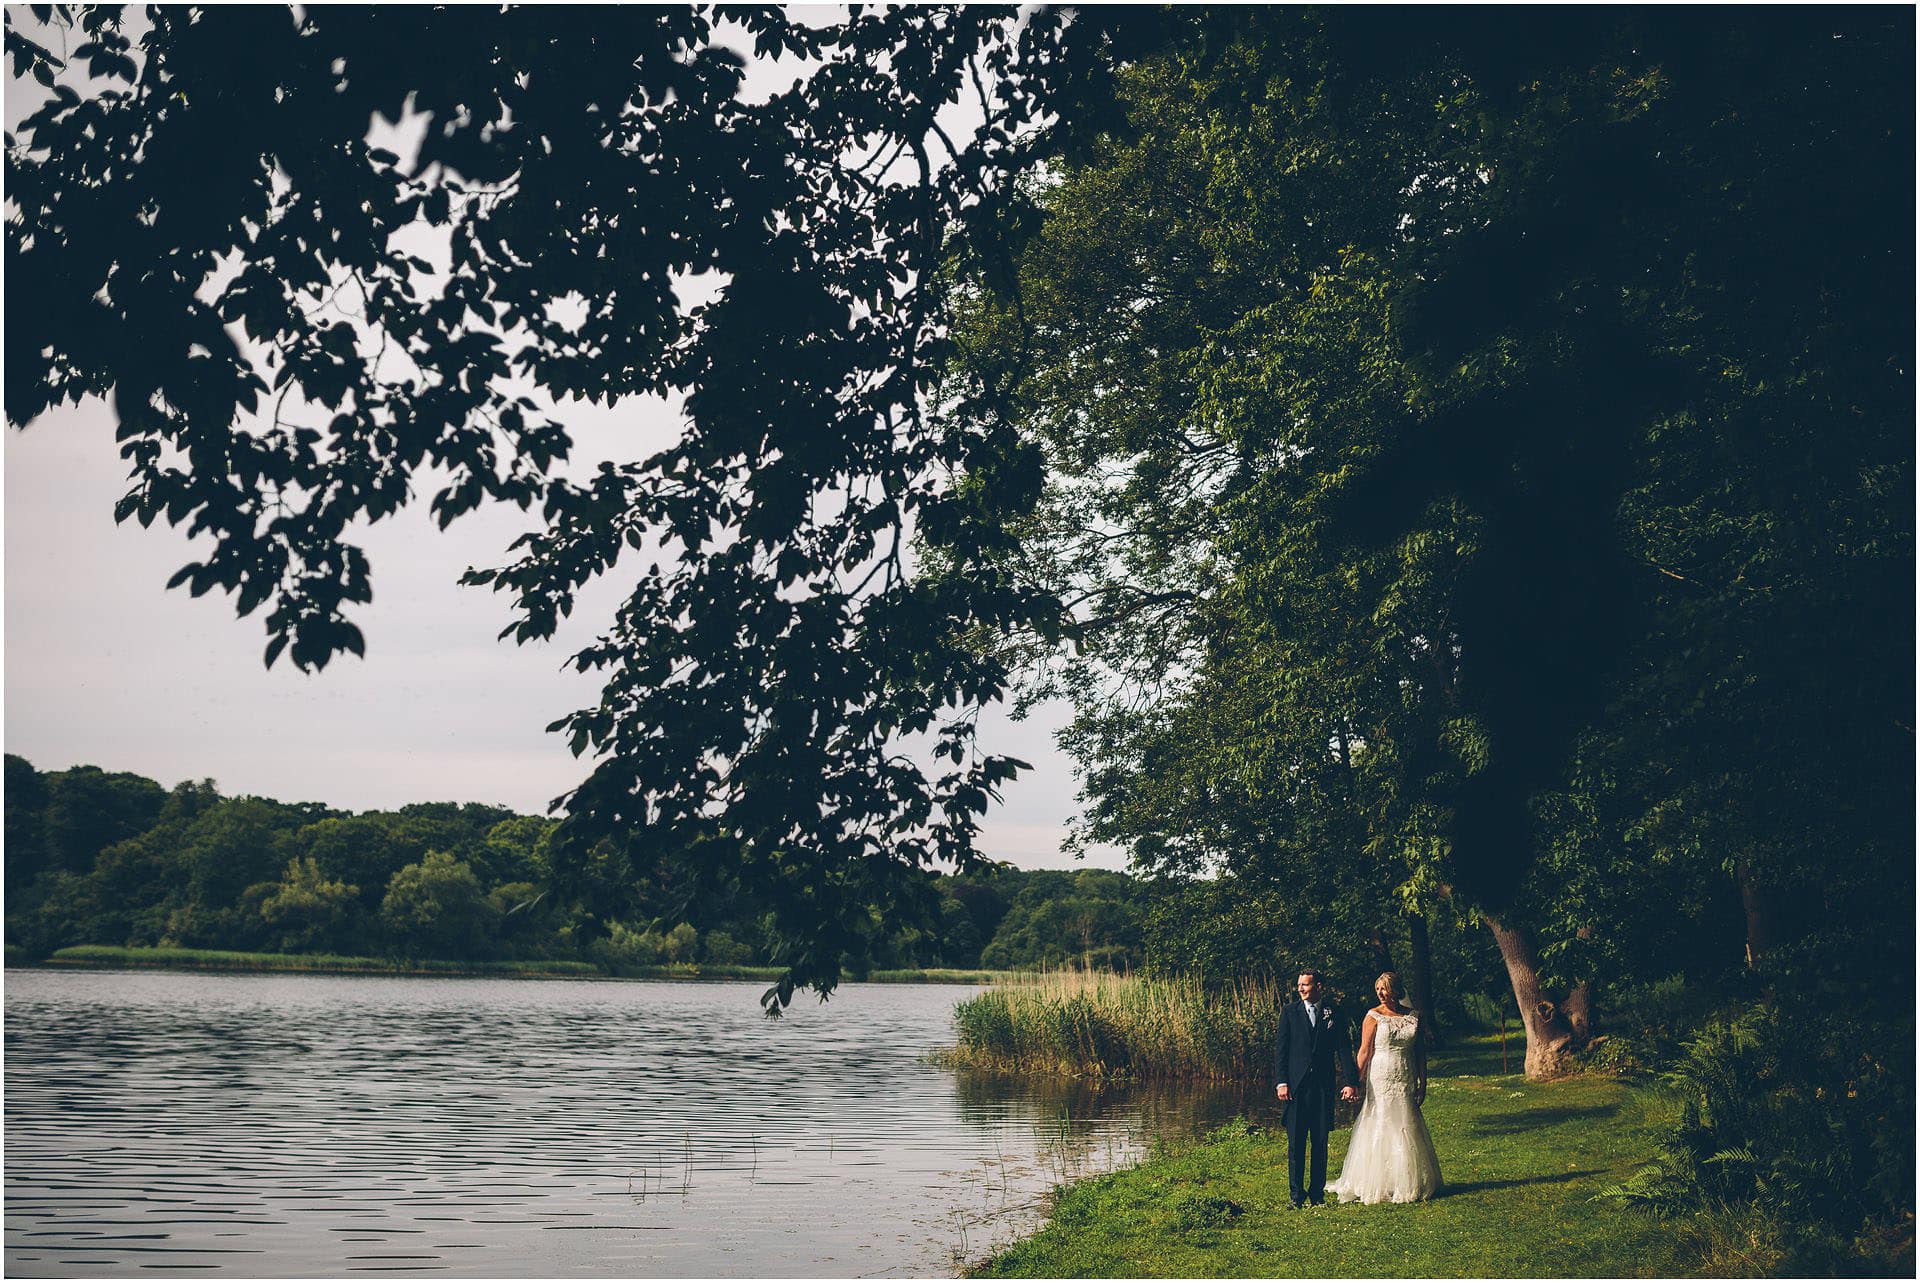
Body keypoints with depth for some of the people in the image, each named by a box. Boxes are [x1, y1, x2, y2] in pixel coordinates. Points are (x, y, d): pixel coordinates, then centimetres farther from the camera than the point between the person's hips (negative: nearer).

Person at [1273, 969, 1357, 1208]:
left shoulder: (1333, 1013, 6)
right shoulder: (1290, 1012, 5)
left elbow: (1343, 1049, 4)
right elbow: (1281, 1049, 3)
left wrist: (1348, 1081, -6)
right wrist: (1281, 1082, -6)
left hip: (1323, 1087, 1)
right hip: (1296, 1086, -1)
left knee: (1320, 1143, 6)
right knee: (1296, 1143, -1)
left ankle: (1317, 1193, 15)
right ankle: (1296, 1195, 4)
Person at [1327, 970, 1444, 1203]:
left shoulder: (1413, 1016, 7)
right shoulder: (1373, 1016, -3)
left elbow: (1420, 1051, 11)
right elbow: (1364, 1052, -6)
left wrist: (1422, 1082, 7)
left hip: (1406, 1081, 3)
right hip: (1380, 1080, -3)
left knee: (1407, 1128, 6)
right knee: (1380, 1129, -3)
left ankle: (1409, 1184, 15)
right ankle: (1378, 1186, 5)